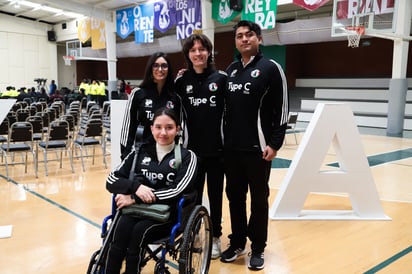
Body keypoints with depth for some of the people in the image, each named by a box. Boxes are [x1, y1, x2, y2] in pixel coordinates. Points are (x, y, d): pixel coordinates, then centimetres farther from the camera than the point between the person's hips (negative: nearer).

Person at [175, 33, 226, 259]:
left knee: (215, 194, 10)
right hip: (192, 147, 1)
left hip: (217, 147, -1)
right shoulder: (181, 81, 3)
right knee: (192, 195, 9)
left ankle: (215, 237, 25)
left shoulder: (221, 78, -2)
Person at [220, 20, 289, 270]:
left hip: (258, 148, -5)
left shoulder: (271, 68, -4)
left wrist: (275, 143, -12)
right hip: (231, 148, 5)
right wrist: (223, 138, 12)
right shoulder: (230, 69, 13)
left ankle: (258, 248, 20)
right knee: (235, 197, 13)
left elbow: (281, 109, -7)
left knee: (259, 199, 6)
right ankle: (237, 243, 28)